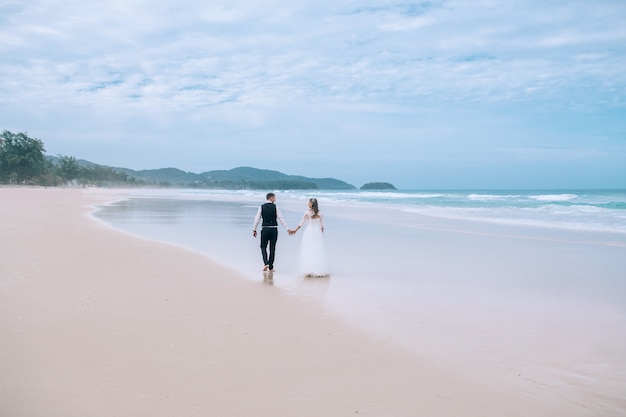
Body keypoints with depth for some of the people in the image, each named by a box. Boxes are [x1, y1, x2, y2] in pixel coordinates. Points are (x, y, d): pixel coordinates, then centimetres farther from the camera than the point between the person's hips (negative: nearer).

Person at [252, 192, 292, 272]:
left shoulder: (262, 207, 0)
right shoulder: (275, 207, -3)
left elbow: (257, 219, 0)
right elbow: (281, 218, -5)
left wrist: (254, 230, 8)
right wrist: (288, 229, -3)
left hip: (265, 229, 0)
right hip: (274, 229, 0)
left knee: (263, 247, 12)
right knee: (272, 248, 8)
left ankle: (266, 263, -9)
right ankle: (270, 267, 11)